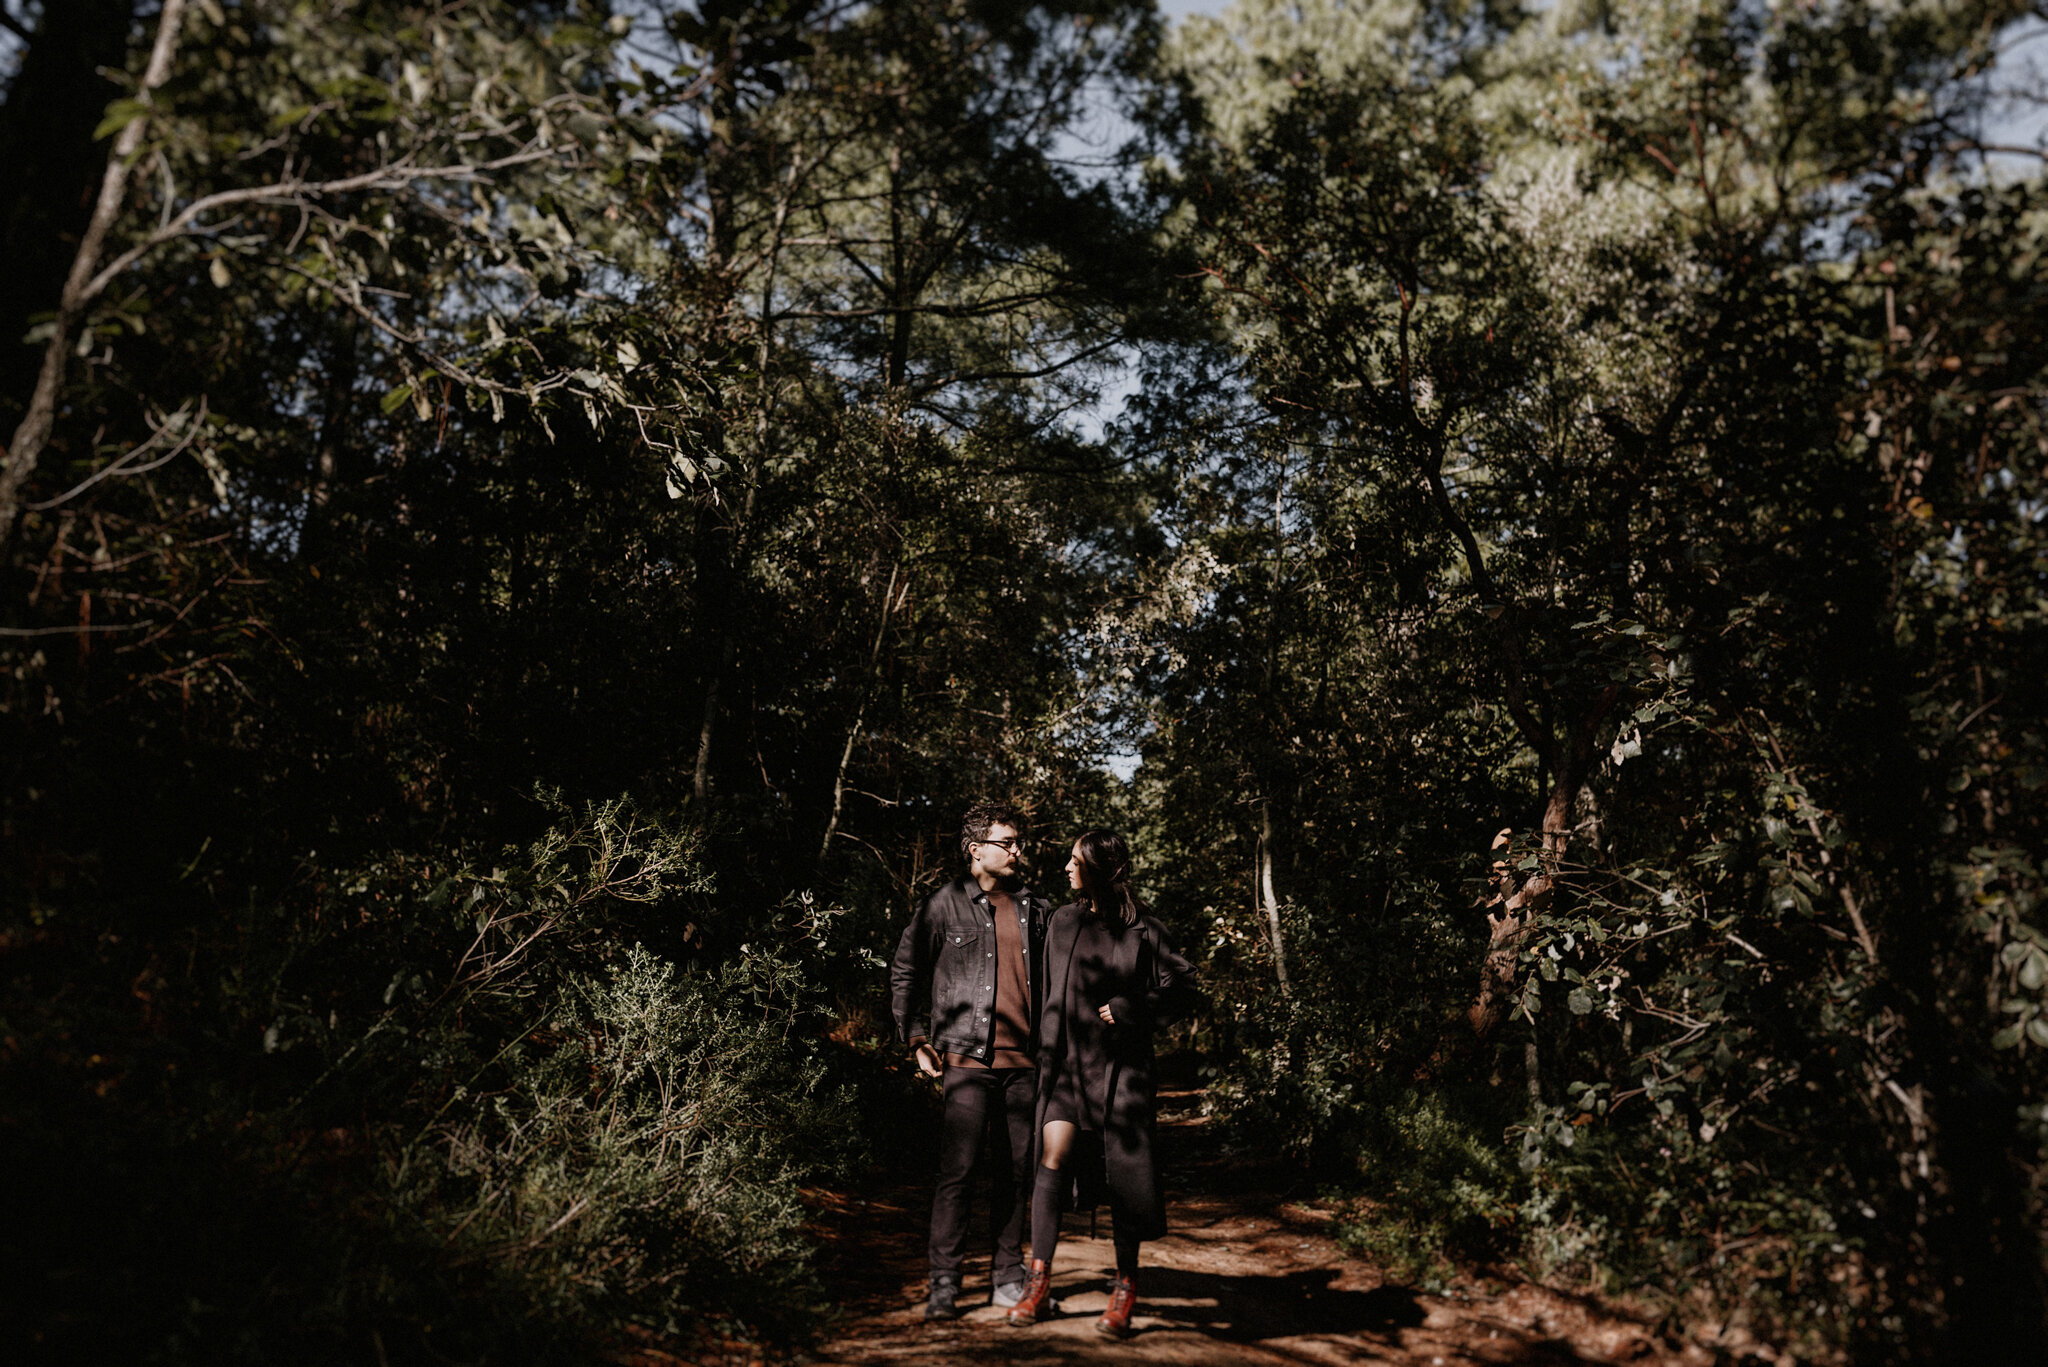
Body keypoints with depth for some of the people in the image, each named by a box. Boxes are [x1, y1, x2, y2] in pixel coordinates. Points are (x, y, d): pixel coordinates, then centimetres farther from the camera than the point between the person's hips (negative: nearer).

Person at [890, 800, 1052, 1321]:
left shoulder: (1036, 910, 10)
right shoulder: (944, 907, -1)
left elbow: (1051, 980, 18)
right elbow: (904, 974, 6)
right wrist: (917, 1039, 0)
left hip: (1023, 1062, 4)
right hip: (967, 1060, -4)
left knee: (1015, 1173, 9)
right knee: (957, 1171, -6)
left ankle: (1009, 1276, 22)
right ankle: (944, 1283, 4)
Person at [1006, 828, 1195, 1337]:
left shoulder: (1141, 929, -4)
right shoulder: (1062, 921, 8)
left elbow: (1182, 979, 0)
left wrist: (1132, 1008, -11)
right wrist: (1044, 1052, 16)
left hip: (1118, 1062, -3)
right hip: (1066, 1056, 3)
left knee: (1122, 1171, 2)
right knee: (1051, 1157, -8)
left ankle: (1125, 1290, 15)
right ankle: (1039, 1284, 0)